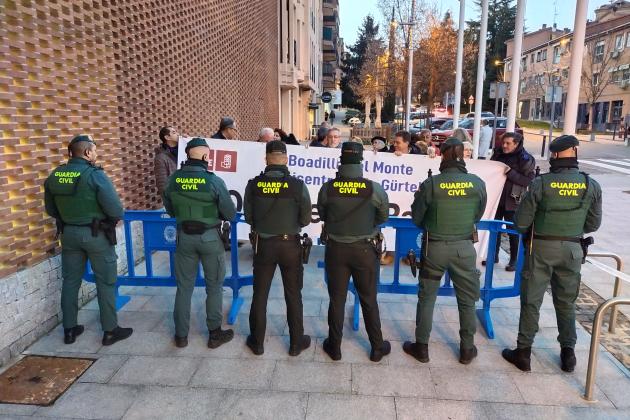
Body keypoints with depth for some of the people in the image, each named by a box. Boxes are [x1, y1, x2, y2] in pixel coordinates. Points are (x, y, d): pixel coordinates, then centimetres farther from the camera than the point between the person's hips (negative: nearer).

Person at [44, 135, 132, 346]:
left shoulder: (54, 176, 1)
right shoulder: (95, 175, -19)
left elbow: (51, 210, 11)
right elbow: (116, 210, -22)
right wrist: (112, 220, 0)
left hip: (69, 233, 6)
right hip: (96, 235, -6)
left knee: (70, 281, 17)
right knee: (105, 283, 6)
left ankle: (70, 329, 28)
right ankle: (110, 330, 15)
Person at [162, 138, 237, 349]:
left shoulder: (172, 180, -5)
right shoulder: (214, 181, -17)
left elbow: (170, 211, 9)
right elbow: (231, 214, -10)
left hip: (184, 236, 3)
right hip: (209, 237, -3)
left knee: (184, 286, 15)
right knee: (214, 287, 12)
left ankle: (181, 335, 25)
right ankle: (215, 334, 21)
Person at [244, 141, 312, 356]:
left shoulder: (254, 184, -9)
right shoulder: (297, 185, -14)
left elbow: (248, 217, 1)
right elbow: (306, 219, -6)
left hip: (263, 244, 1)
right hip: (290, 245, -1)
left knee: (260, 294, 15)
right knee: (293, 295, 13)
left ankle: (257, 342, 27)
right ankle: (296, 342, 25)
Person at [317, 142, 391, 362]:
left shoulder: (327, 188, -11)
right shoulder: (375, 189, -14)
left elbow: (322, 215, 4)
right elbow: (383, 217, 1)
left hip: (336, 248, 1)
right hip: (365, 249, 0)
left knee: (337, 299, 13)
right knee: (369, 299, 14)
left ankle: (334, 347, 26)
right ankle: (377, 347, 27)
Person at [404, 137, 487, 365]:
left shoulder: (431, 184, -14)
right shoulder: (478, 183, -8)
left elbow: (416, 219, -5)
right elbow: (478, 216, 6)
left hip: (434, 247, -1)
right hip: (464, 247, 2)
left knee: (426, 298, 13)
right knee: (467, 299, 18)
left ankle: (421, 347, 23)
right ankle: (467, 349, 30)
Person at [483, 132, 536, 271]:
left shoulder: (526, 159, -11)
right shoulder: (497, 154, 3)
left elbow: (529, 180, -17)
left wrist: (510, 172, -24)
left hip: (512, 201, -5)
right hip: (496, 198, 5)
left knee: (512, 231, 4)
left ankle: (514, 260, 16)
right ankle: (494, 255, 25)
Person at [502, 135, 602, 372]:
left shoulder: (540, 183, -14)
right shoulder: (592, 186, -5)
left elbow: (520, 222, -11)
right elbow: (593, 224, 5)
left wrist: (530, 233, 11)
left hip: (541, 247, -3)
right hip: (572, 250, 3)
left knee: (531, 300, 7)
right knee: (566, 302, 17)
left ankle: (523, 352, 14)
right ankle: (568, 353, 27)